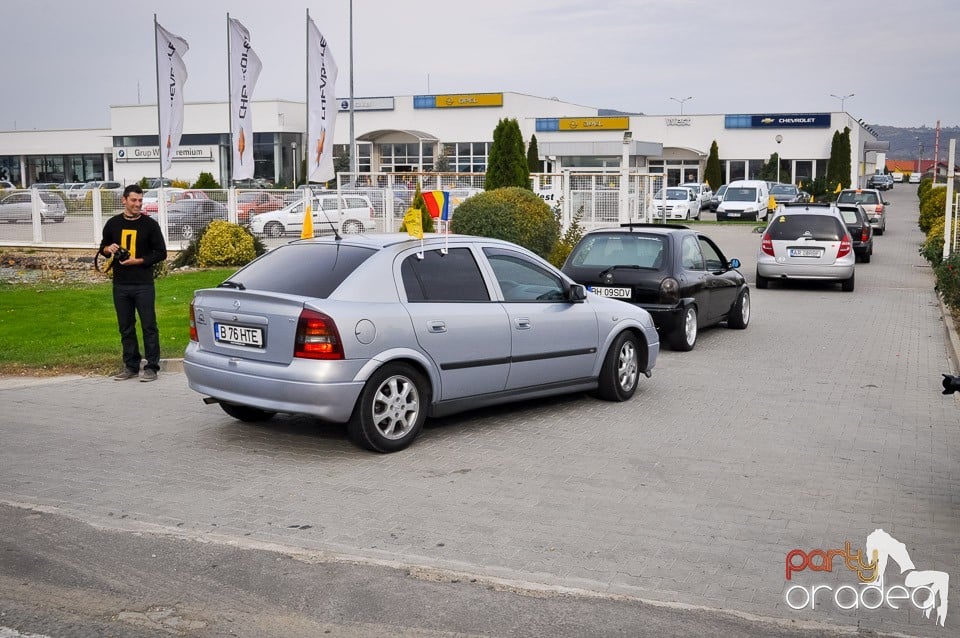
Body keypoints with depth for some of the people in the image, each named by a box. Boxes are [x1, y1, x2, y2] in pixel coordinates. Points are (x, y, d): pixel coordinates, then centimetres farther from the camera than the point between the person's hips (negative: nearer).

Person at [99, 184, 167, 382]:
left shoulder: (150, 224, -1)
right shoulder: (113, 223, 8)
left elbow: (161, 253, -1)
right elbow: (103, 247, 20)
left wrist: (137, 261, -13)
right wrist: (108, 249, -4)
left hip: (143, 285, -4)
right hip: (120, 285, 4)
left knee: (149, 326, -1)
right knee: (126, 328, 10)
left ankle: (152, 367, 6)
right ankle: (131, 366, 20)